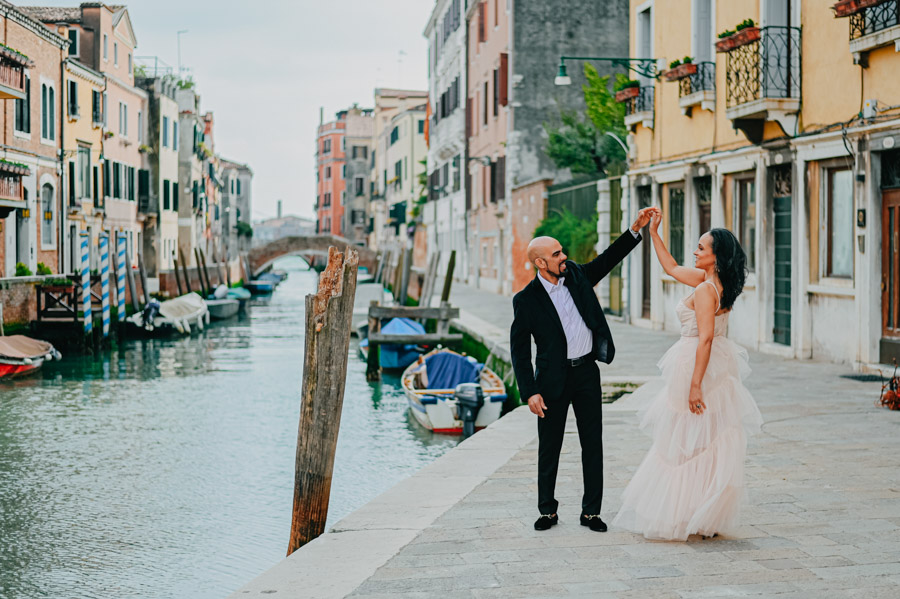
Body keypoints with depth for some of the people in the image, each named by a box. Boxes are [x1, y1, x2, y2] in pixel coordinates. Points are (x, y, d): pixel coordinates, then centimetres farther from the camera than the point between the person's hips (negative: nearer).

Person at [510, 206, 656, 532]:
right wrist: (530, 392, -13)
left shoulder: (576, 275, 3)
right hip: (553, 378, -4)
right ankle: (548, 510, 21)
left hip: (587, 371, 4)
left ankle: (591, 511, 14)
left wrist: (636, 228, -1)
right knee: (549, 447, 7)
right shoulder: (526, 300, -9)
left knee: (593, 443, 5)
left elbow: (608, 259, 12)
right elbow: (519, 349, -8)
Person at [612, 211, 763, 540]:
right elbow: (671, 268, 21)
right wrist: (653, 232, 20)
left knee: (684, 443, 1)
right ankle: (707, 517, 18)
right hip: (717, 365, 9)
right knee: (712, 443, 12)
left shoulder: (705, 290, -20)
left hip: (698, 366, -9)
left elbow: (705, 339, -25)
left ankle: (680, 515, 8)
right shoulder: (712, 281, 7)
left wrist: (695, 384, -27)